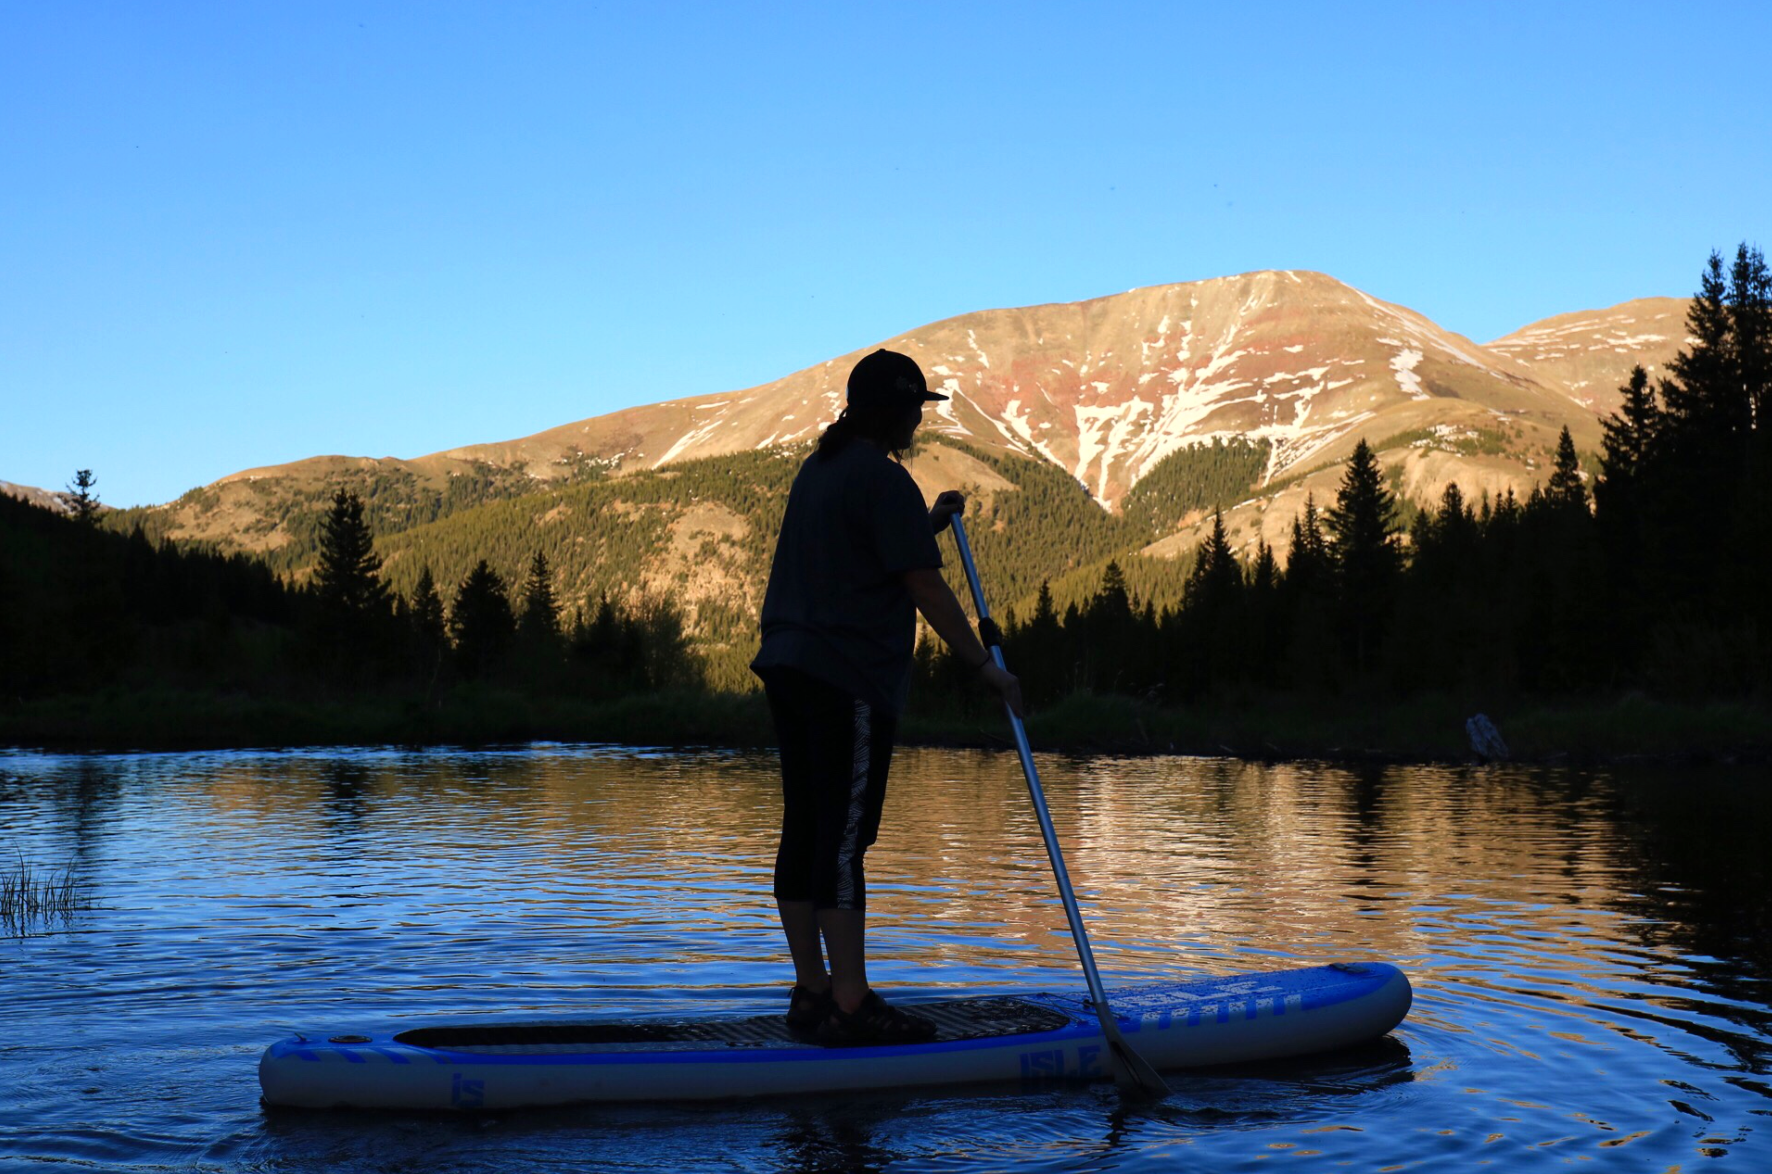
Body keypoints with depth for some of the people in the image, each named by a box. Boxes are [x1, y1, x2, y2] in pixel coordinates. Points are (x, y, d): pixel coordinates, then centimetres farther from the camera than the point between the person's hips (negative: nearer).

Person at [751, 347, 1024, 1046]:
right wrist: (987, 667, -6)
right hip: (848, 680, -10)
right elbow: (925, 588, -12)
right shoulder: (883, 478, -10)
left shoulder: (819, 468, 19)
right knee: (845, 837, -8)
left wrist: (928, 526, 21)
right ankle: (850, 1006, -6)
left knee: (806, 830, 9)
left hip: (790, 667, 10)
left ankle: (812, 992, 15)